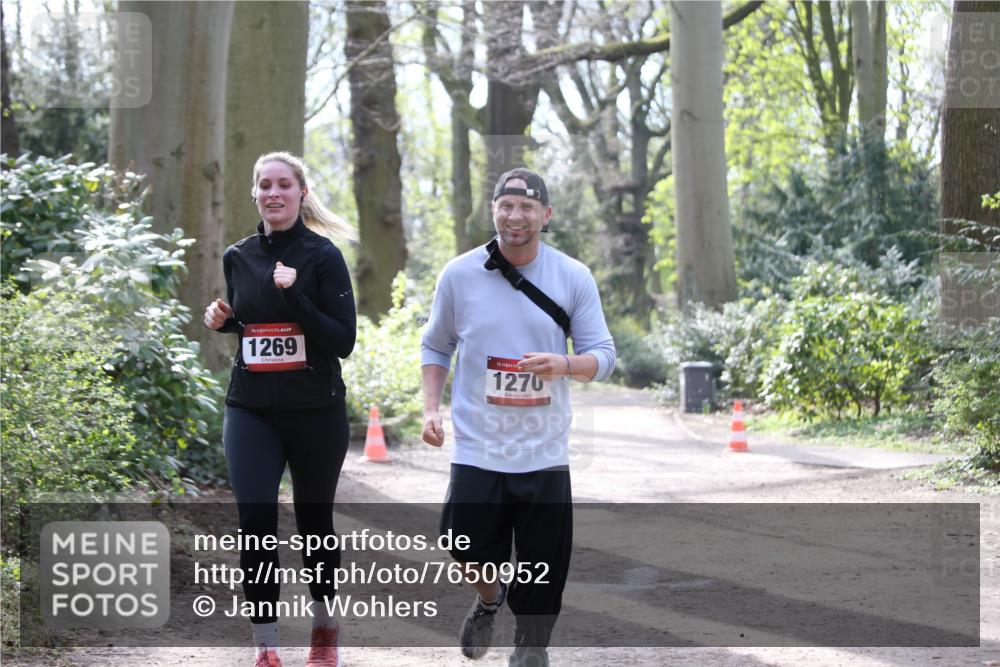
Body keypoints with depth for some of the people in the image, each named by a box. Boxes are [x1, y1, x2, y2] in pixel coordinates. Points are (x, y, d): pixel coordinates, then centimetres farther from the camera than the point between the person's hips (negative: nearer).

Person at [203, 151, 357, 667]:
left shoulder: (322, 256, -7)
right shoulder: (238, 257, 6)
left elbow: (343, 341, -12)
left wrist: (295, 295, -23)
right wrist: (221, 320, 0)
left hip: (316, 412, -2)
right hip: (250, 411, 2)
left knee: (314, 522, 10)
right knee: (255, 520, -11)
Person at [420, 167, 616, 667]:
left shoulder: (573, 277, 0)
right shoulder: (459, 275, 1)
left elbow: (603, 356, 2)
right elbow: (435, 347, 13)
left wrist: (563, 365, -19)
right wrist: (431, 408, 0)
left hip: (544, 451, 0)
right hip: (477, 445, 0)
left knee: (543, 564, 0)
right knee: (468, 545, -8)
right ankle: (488, 599, 27)